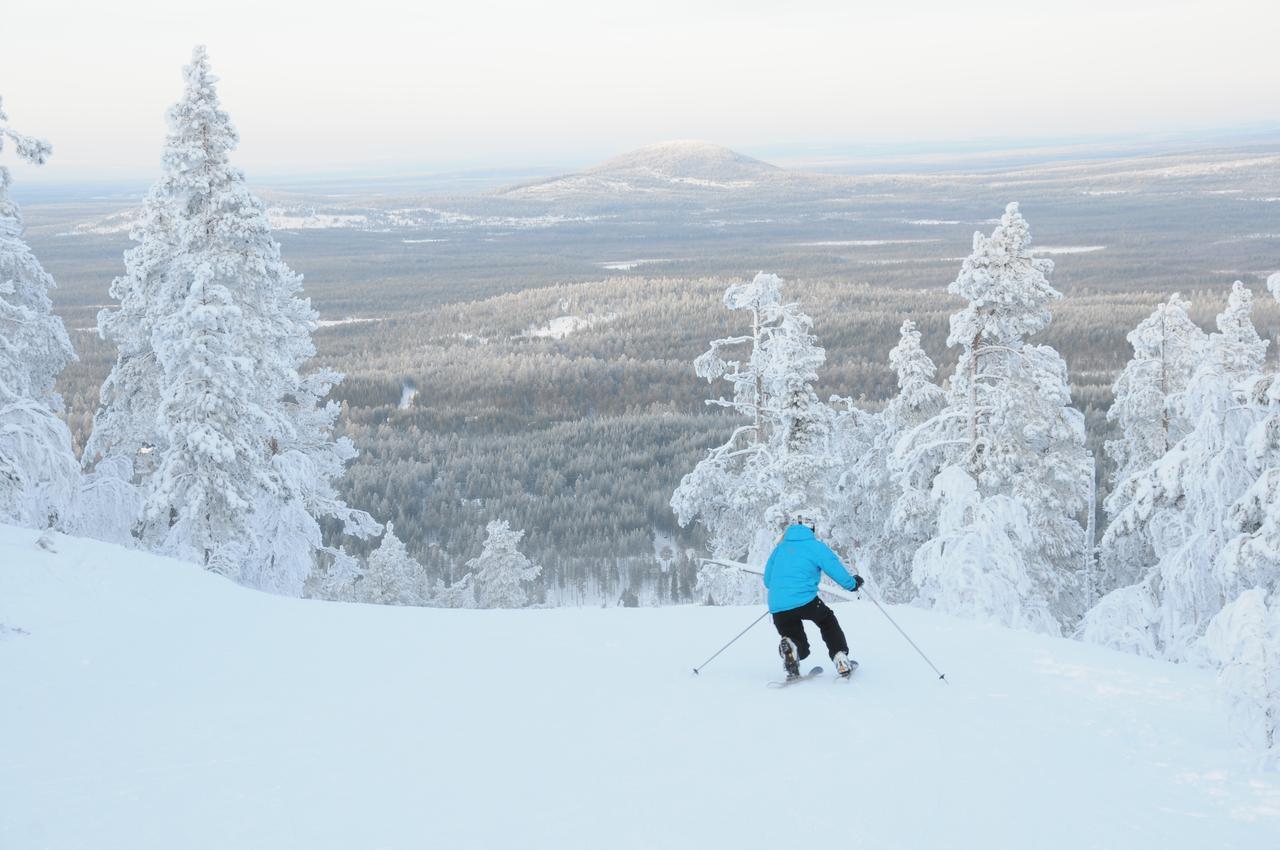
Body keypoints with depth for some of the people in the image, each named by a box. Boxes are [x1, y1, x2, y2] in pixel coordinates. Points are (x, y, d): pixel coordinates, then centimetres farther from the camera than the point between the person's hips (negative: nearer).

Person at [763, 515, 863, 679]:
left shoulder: (780, 547, 19)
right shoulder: (815, 546, 6)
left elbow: (767, 580, 25)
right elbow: (835, 568, 2)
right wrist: (852, 583, 22)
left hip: (777, 608, 3)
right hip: (805, 601, -3)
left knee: (801, 649, 17)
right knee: (828, 622, 28)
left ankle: (788, 646, -19)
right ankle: (841, 662, 16)